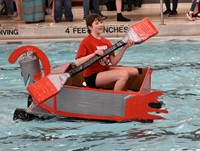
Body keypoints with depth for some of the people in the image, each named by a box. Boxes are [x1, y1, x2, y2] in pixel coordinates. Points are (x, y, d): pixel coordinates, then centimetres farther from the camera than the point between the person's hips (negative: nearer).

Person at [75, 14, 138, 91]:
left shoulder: (106, 42, 10)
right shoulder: (86, 42, -11)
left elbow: (114, 62, 4)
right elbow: (78, 63, -19)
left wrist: (124, 47, -4)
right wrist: (94, 54, -26)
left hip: (105, 70, 8)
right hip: (92, 76, -8)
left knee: (134, 71, 3)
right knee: (124, 74, -25)